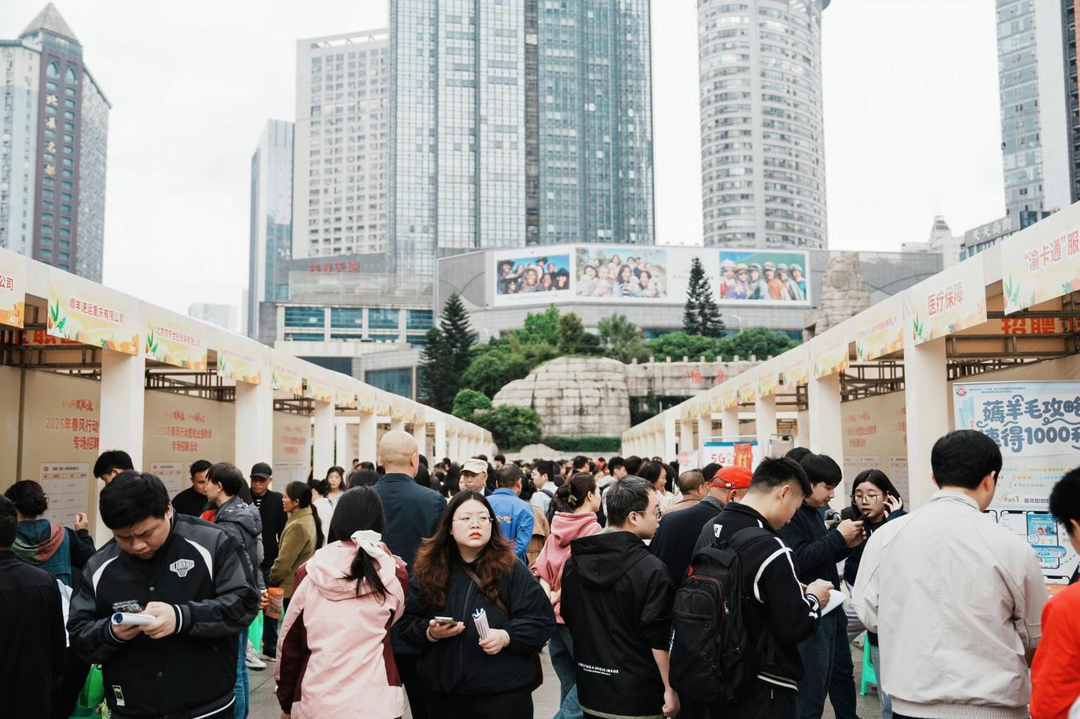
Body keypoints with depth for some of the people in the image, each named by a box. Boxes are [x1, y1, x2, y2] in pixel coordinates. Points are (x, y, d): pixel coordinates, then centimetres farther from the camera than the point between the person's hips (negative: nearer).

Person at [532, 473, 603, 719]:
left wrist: (549, 595, -6)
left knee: (569, 683, 15)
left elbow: (540, 568, 4)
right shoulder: (592, 528, -12)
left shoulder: (558, 526, 8)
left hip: (556, 615, 7)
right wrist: (557, 596, -8)